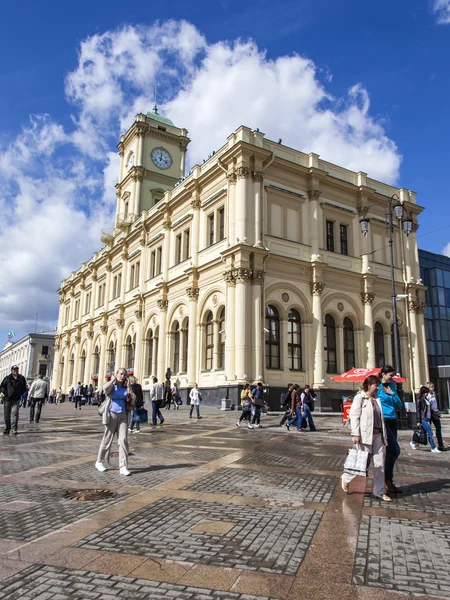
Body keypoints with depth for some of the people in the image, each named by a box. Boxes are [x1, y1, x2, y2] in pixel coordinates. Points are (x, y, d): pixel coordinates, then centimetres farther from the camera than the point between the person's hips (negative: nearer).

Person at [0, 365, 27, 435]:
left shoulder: (21, 378, 7)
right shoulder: (7, 378, 3)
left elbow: (24, 388, 17)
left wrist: (20, 394, 5)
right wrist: (6, 393, -9)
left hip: (16, 399, -1)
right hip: (7, 399, 1)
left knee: (14, 414, -9)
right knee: (6, 415, 7)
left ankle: (14, 429, -6)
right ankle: (7, 428, 20)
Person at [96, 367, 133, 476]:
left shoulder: (126, 387, 12)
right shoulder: (112, 385, -2)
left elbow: (132, 397, 19)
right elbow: (105, 387, -25)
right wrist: (113, 379, -13)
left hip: (123, 415, 3)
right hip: (112, 414, -3)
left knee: (123, 440, -6)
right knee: (107, 439, 6)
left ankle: (123, 467, -5)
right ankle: (100, 462, 26)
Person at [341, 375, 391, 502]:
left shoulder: (376, 399, 16)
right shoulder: (360, 397, -4)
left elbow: (380, 418, 17)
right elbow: (354, 416, -10)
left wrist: (384, 435, 12)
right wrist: (356, 434, -17)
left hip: (377, 435, 7)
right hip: (365, 434, -7)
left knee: (380, 464, 5)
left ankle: (379, 492, 16)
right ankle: (346, 478, 23)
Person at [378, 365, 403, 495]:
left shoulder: (392, 386, 11)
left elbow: (399, 406, 8)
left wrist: (392, 394, -5)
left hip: (392, 420, 7)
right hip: (382, 421, -7)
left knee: (390, 451, 10)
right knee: (395, 450, -11)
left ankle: (388, 481, 19)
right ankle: (387, 480, 3)